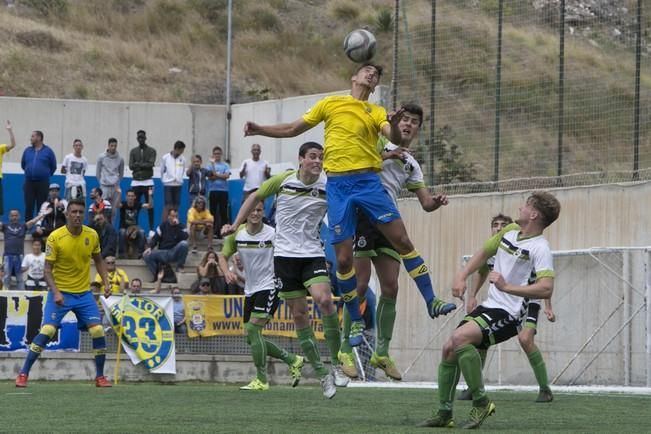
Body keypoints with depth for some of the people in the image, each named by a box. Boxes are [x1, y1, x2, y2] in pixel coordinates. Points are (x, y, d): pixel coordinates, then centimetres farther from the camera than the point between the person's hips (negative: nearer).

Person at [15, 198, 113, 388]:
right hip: (60, 293, -3)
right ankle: (23, 374, -6)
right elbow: (47, 269, -11)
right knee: (47, 330, -15)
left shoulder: (92, 235, -1)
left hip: (84, 293, 3)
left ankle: (100, 377, 9)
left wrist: (106, 282, 3)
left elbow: (98, 260, 15)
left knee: (98, 331, -7)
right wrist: (56, 292, -24)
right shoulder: (55, 237, -13)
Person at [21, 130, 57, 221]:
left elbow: (53, 166, 8)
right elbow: (23, 165, 19)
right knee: (28, 206, -1)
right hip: (29, 182, 2)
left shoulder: (48, 151, 0)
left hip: (42, 183, -2)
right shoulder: (27, 150, 7)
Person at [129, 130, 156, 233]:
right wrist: (144, 165, -12)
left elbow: (151, 164, -11)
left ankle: (151, 229, -1)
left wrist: (138, 164, -10)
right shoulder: (133, 151, 10)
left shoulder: (151, 151, 3)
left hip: (148, 182, -2)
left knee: (150, 206, -2)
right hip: (136, 182, 2)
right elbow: (131, 166, -1)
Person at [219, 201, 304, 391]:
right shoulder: (237, 234, 0)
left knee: (253, 330, -18)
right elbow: (223, 256, 8)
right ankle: (292, 360, 24)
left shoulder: (272, 234, -12)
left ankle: (262, 380, -10)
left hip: (268, 287, -6)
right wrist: (227, 272, -12)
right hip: (250, 289, 6)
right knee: (252, 339, 7)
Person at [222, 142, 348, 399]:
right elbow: (255, 197, 11)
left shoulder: (328, 187, -4)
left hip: (313, 254, 0)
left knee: (324, 299, -24)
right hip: (285, 255, 0)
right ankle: (321, 374, 8)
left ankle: (336, 364, -14)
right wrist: (236, 225, 8)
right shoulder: (283, 181, -4)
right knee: (299, 314, 0)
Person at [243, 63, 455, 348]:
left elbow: (395, 139, -8)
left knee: (403, 242, -9)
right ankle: (356, 321, 11)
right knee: (343, 259, -2)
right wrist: (259, 130, 7)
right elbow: (292, 129, 19)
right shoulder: (330, 104, 13)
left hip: (368, 182, 0)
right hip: (338, 185, 0)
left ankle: (431, 302, -3)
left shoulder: (377, 112, 11)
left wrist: (394, 125, -30)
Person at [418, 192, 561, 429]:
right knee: (448, 349, 6)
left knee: (460, 338, -29)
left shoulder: (540, 248, -18)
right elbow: (485, 252, 24)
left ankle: (481, 402, -17)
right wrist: (461, 276, 11)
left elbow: (546, 289, -30)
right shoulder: (511, 230, 8)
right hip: (489, 306, 9)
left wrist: (507, 287, -34)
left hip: (508, 314, -9)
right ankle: (444, 414, 16)